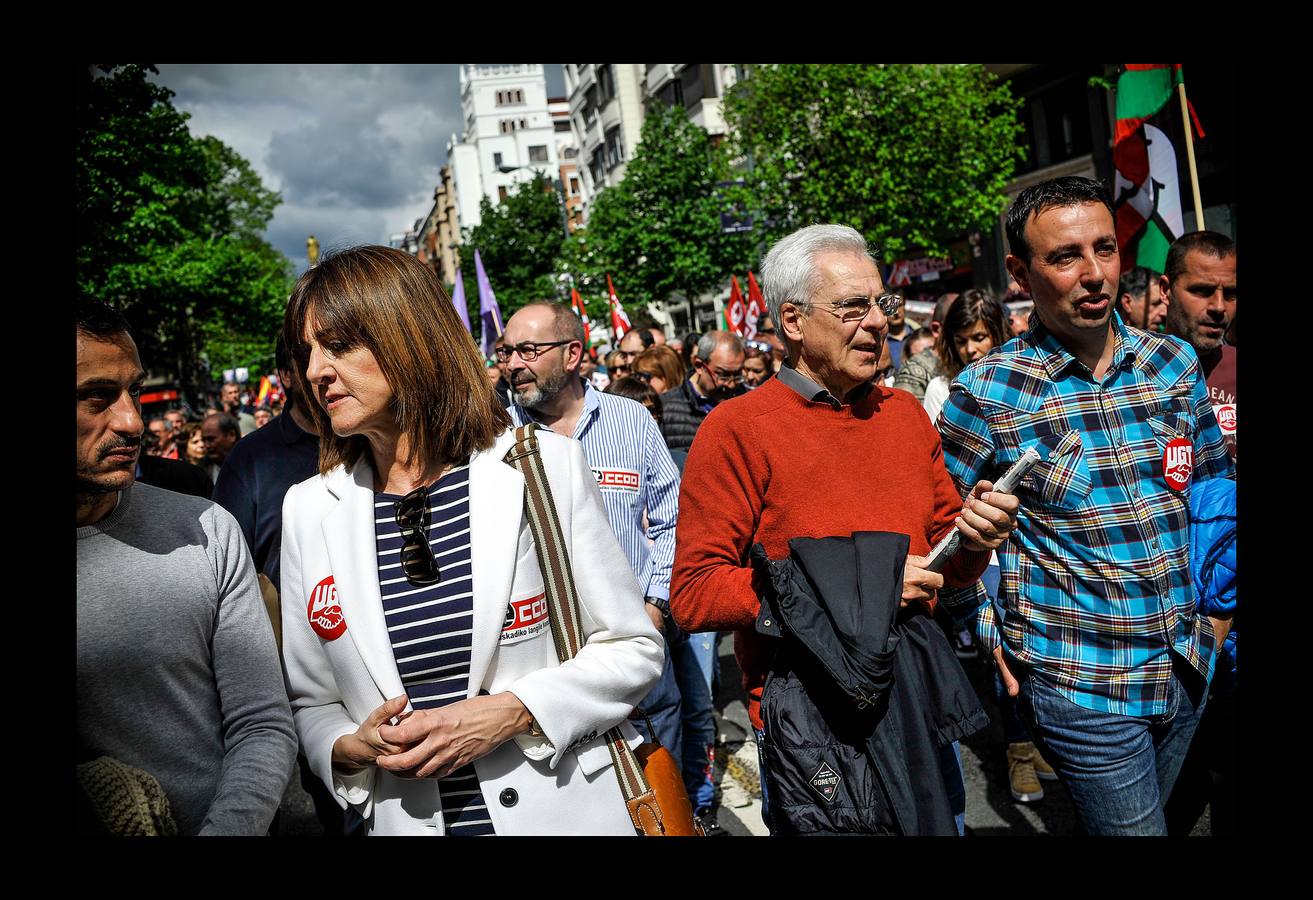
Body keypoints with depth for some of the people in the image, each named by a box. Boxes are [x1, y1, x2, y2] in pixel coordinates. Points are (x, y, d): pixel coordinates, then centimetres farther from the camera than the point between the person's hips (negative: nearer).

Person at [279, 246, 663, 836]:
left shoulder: (545, 464, -11)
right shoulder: (309, 509, -2)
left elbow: (633, 649, -7)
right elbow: (311, 702, 6)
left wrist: (511, 713, -18)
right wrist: (350, 749, -13)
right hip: (406, 818, 2)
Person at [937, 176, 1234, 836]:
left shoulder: (1173, 362, 0)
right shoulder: (987, 393, -15)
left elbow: (1212, 479, 13)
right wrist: (987, 632, -5)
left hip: (1185, 668, 6)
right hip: (1077, 683, -5)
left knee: (1145, 815, 24)